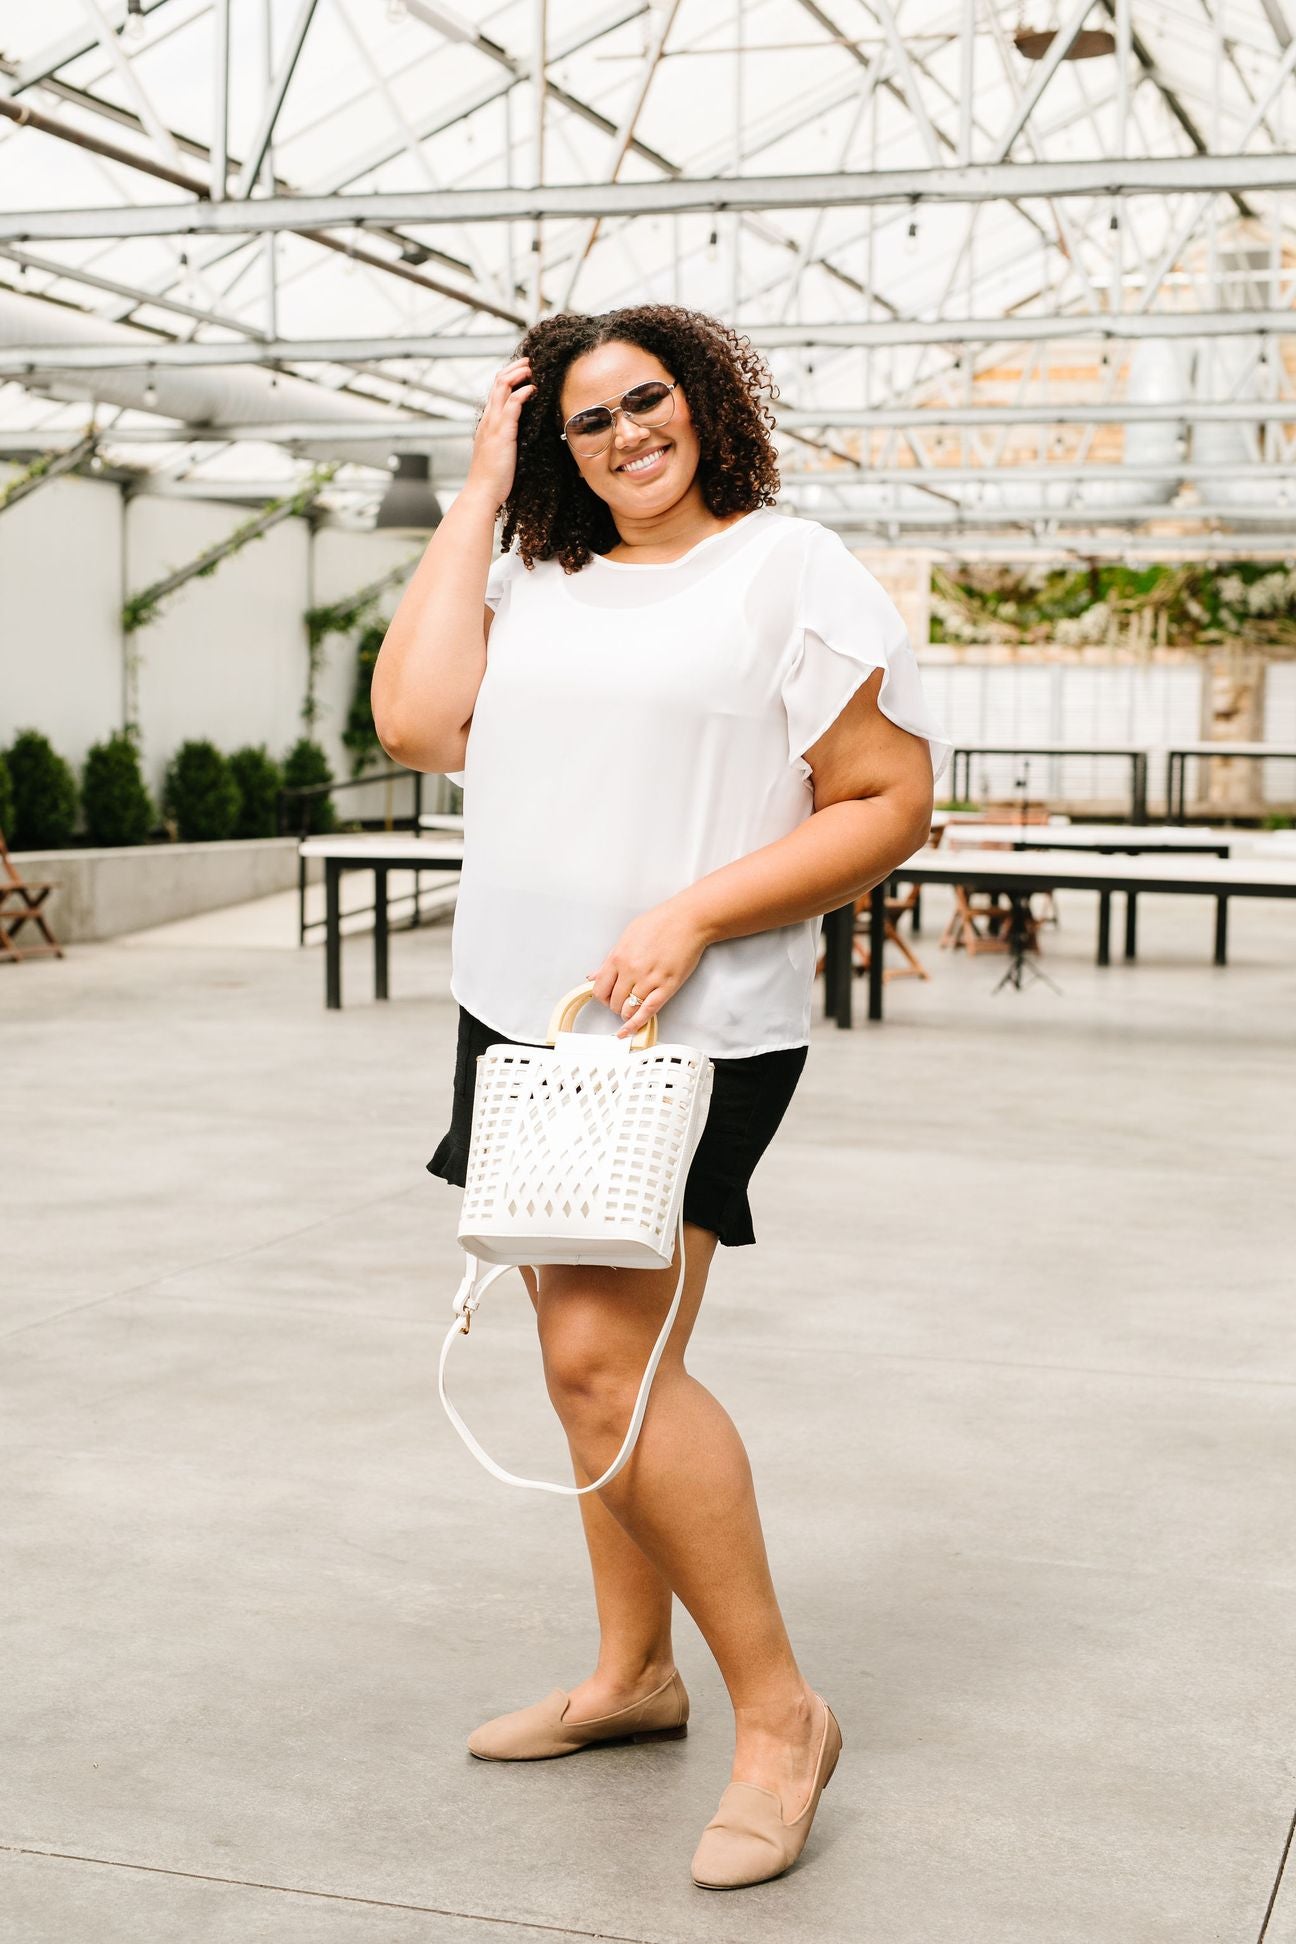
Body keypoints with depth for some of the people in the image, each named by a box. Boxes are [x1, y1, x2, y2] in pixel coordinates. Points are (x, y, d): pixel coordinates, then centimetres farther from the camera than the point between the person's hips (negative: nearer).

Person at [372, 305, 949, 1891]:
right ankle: (633, 1672, 27)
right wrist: (481, 495, 4)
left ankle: (779, 1712, -2)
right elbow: (416, 723, -1)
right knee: (592, 1352, 12)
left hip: (690, 1031, -6)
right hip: (520, 1020, 7)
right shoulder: (531, 581, 14)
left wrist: (691, 919, -17)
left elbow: (890, 805, -6)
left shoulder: (792, 570, -3)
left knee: (604, 1354, -14)